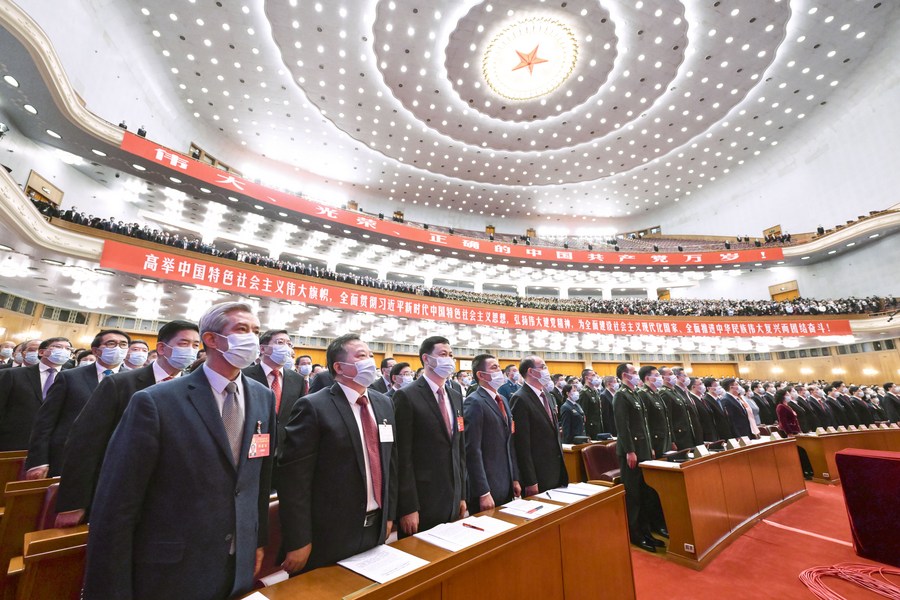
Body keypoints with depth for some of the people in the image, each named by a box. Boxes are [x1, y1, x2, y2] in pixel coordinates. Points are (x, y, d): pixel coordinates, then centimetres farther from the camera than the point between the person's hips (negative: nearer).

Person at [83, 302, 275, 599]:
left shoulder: (264, 398, -2)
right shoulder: (156, 402, -17)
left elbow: (261, 478, 5)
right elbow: (114, 508, -14)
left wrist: (259, 540, 11)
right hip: (169, 575, -4)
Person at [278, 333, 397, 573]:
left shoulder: (384, 404, 3)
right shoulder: (313, 407, -17)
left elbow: (390, 461, 9)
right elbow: (293, 477, -16)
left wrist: (389, 515, 11)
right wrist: (298, 541, -14)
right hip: (329, 536, -6)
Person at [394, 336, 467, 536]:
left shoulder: (456, 397, 8)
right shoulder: (406, 396, -14)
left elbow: (460, 449, 12)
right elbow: (402, 456, -15)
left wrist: (462, 495, 12)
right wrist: (408, 508, -14)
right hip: (421, 502, -6)